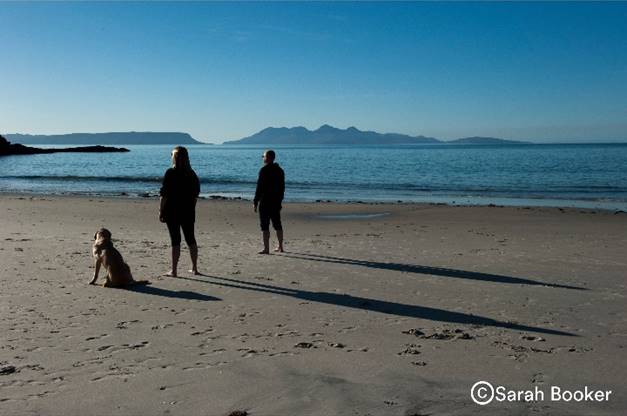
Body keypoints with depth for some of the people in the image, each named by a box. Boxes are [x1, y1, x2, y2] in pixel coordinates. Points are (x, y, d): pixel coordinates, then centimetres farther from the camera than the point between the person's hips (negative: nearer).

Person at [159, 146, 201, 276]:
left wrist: (161, 211, -6)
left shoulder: (170, 173, -12)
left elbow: (164, 195, -13)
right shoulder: (191, 173, 4)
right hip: (188, 212, 5)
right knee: (191, 239, 13)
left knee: (175, 241, -1)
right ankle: (194, 268, 20)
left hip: (173, 212, -5)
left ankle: (173, 271, 5)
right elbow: (196, 194, 9)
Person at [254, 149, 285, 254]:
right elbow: (282, 187, 15)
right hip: (276, 202, 8)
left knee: (265, 226, -5)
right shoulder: (280, 170, 11)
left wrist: (255, 202, -11)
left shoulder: (264, 170, -12)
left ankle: (266, 249, -6)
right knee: (277, 225, 15)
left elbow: (260, 187, -15)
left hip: (265, 202, -8)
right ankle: (280, 247, 22)